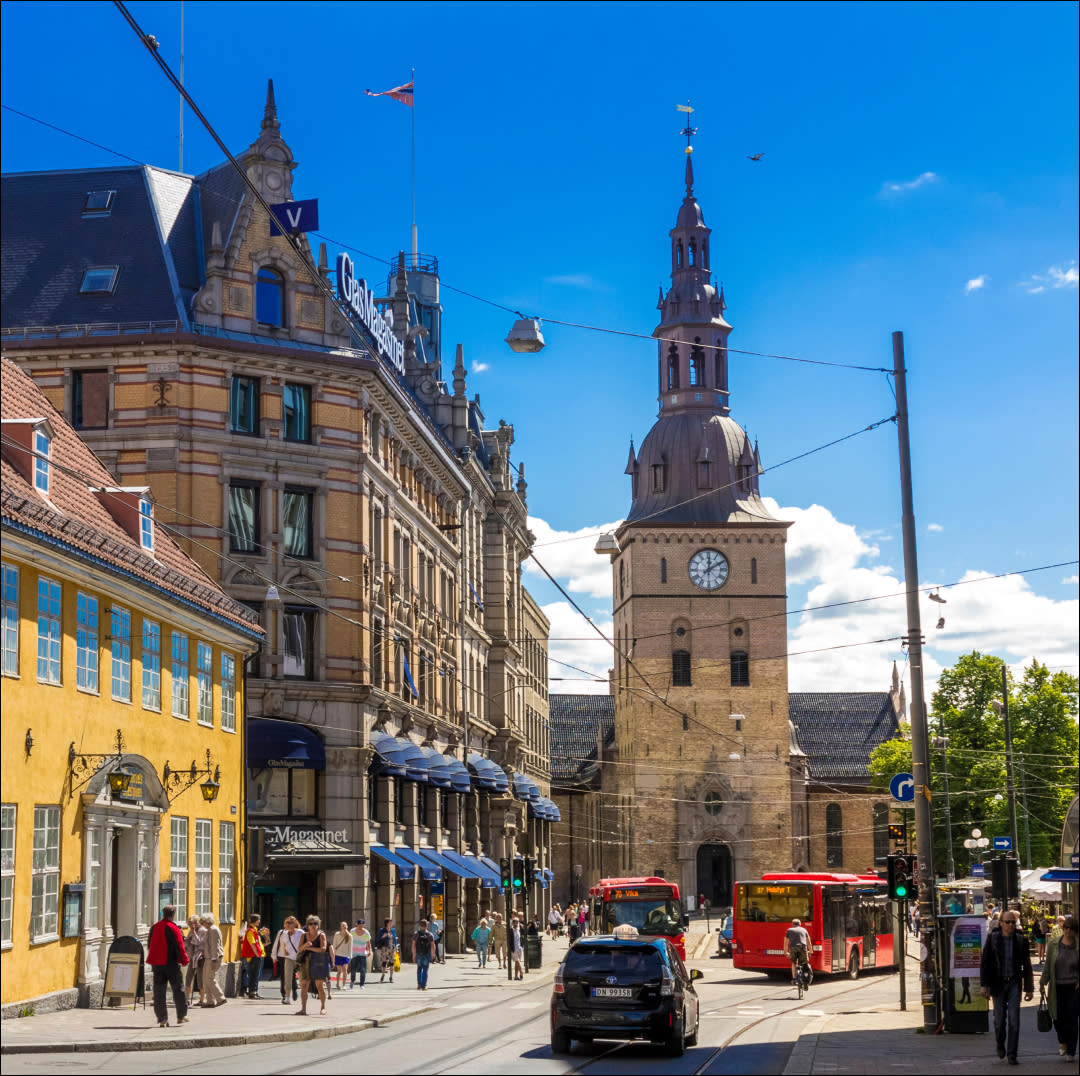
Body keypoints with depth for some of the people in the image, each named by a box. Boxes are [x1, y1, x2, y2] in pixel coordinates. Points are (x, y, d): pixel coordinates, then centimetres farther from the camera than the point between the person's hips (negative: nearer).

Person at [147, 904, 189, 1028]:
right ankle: (181, 1016, 14)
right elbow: (179, 947, -12)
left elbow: (149, 945, 17)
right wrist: (184, 960, -3)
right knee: (178, 988, 8)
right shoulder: (173, 928, -11)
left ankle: (162, 1019, 1)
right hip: (171, 963, -5)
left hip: (156, 964, 5)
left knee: (159, 991, 5)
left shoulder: (154, 927, 8)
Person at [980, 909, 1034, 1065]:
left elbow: (1027, 966, 5)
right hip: (998, 984, 0)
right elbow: (985, 962, -1)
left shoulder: (1021, 940, 0)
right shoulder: (992, 938, -2)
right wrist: (984, 985, -6)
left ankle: (1011, 1054, 0)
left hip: (1014, 983, 0)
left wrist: (1029, 988, 3)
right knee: (999, 1018, 7)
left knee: (1014, 1020, -5)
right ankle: (1000, 1044, 35)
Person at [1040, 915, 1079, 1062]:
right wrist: (1043, 980, 8)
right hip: (1057, 988, 2)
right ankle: (1062, 1041, 34)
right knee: (1058, 1017, 4)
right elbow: (1048, 964, 9)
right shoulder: (1053, 944, 1)